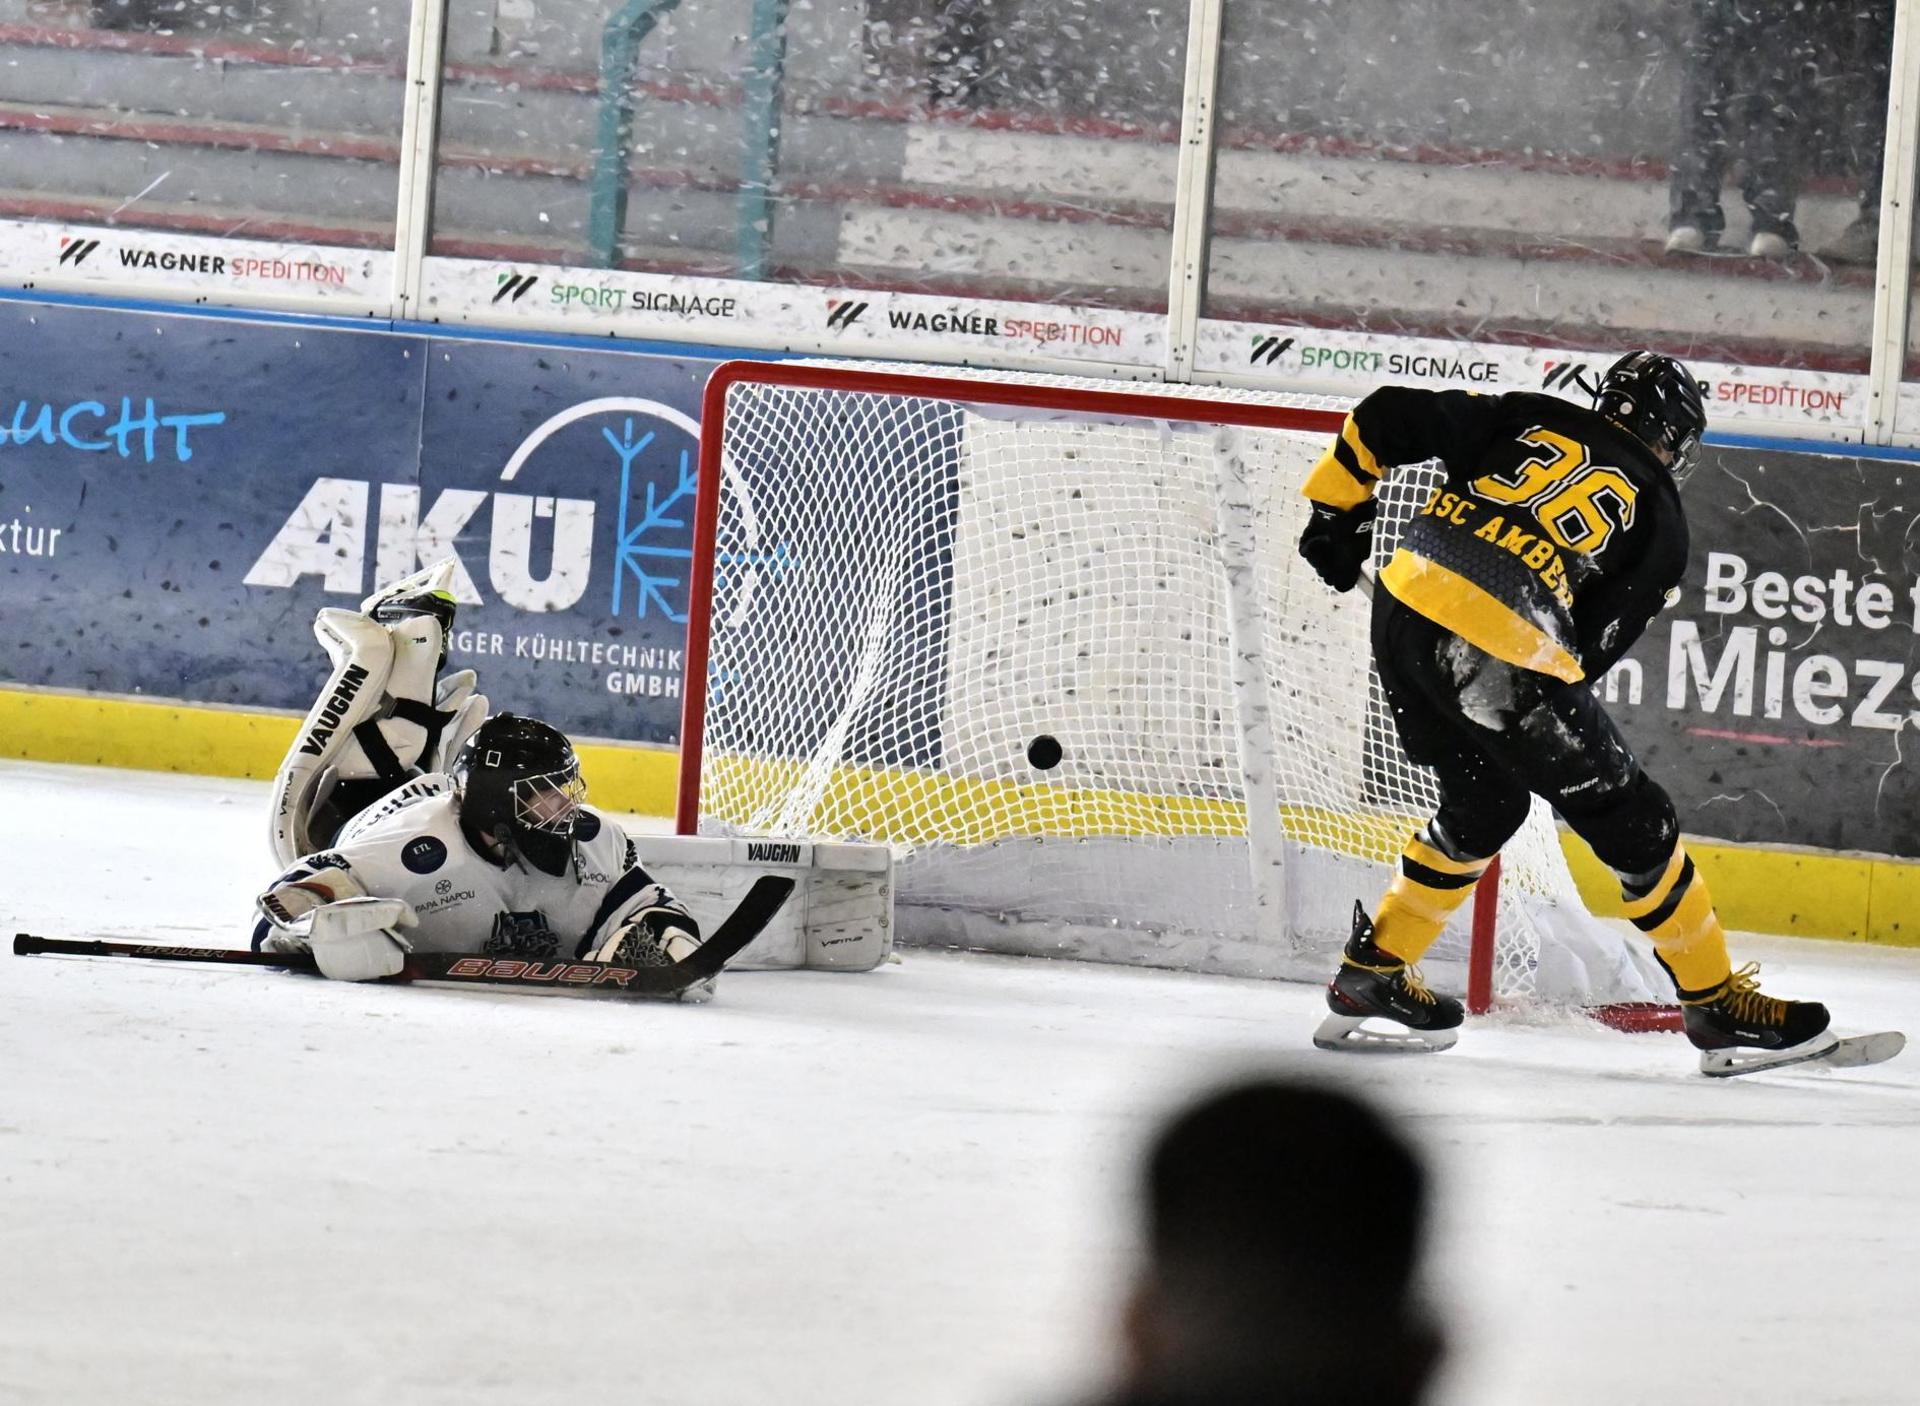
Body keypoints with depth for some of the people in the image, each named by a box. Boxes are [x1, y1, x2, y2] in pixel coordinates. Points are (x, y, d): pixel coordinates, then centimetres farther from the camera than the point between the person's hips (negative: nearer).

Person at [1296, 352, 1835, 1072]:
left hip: (1406, 605, 6)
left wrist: (1338, 511, 24)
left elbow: (1386, 418, 13)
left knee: (1484, 804, 28)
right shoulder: (1659, 522, 12)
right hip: (1509, 656, -6)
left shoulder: (1530, 417, 20)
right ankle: (1715, 1001, 18)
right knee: (1629, 820, 10)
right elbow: (1595, 643, 7)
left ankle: (1373, 972, 31)